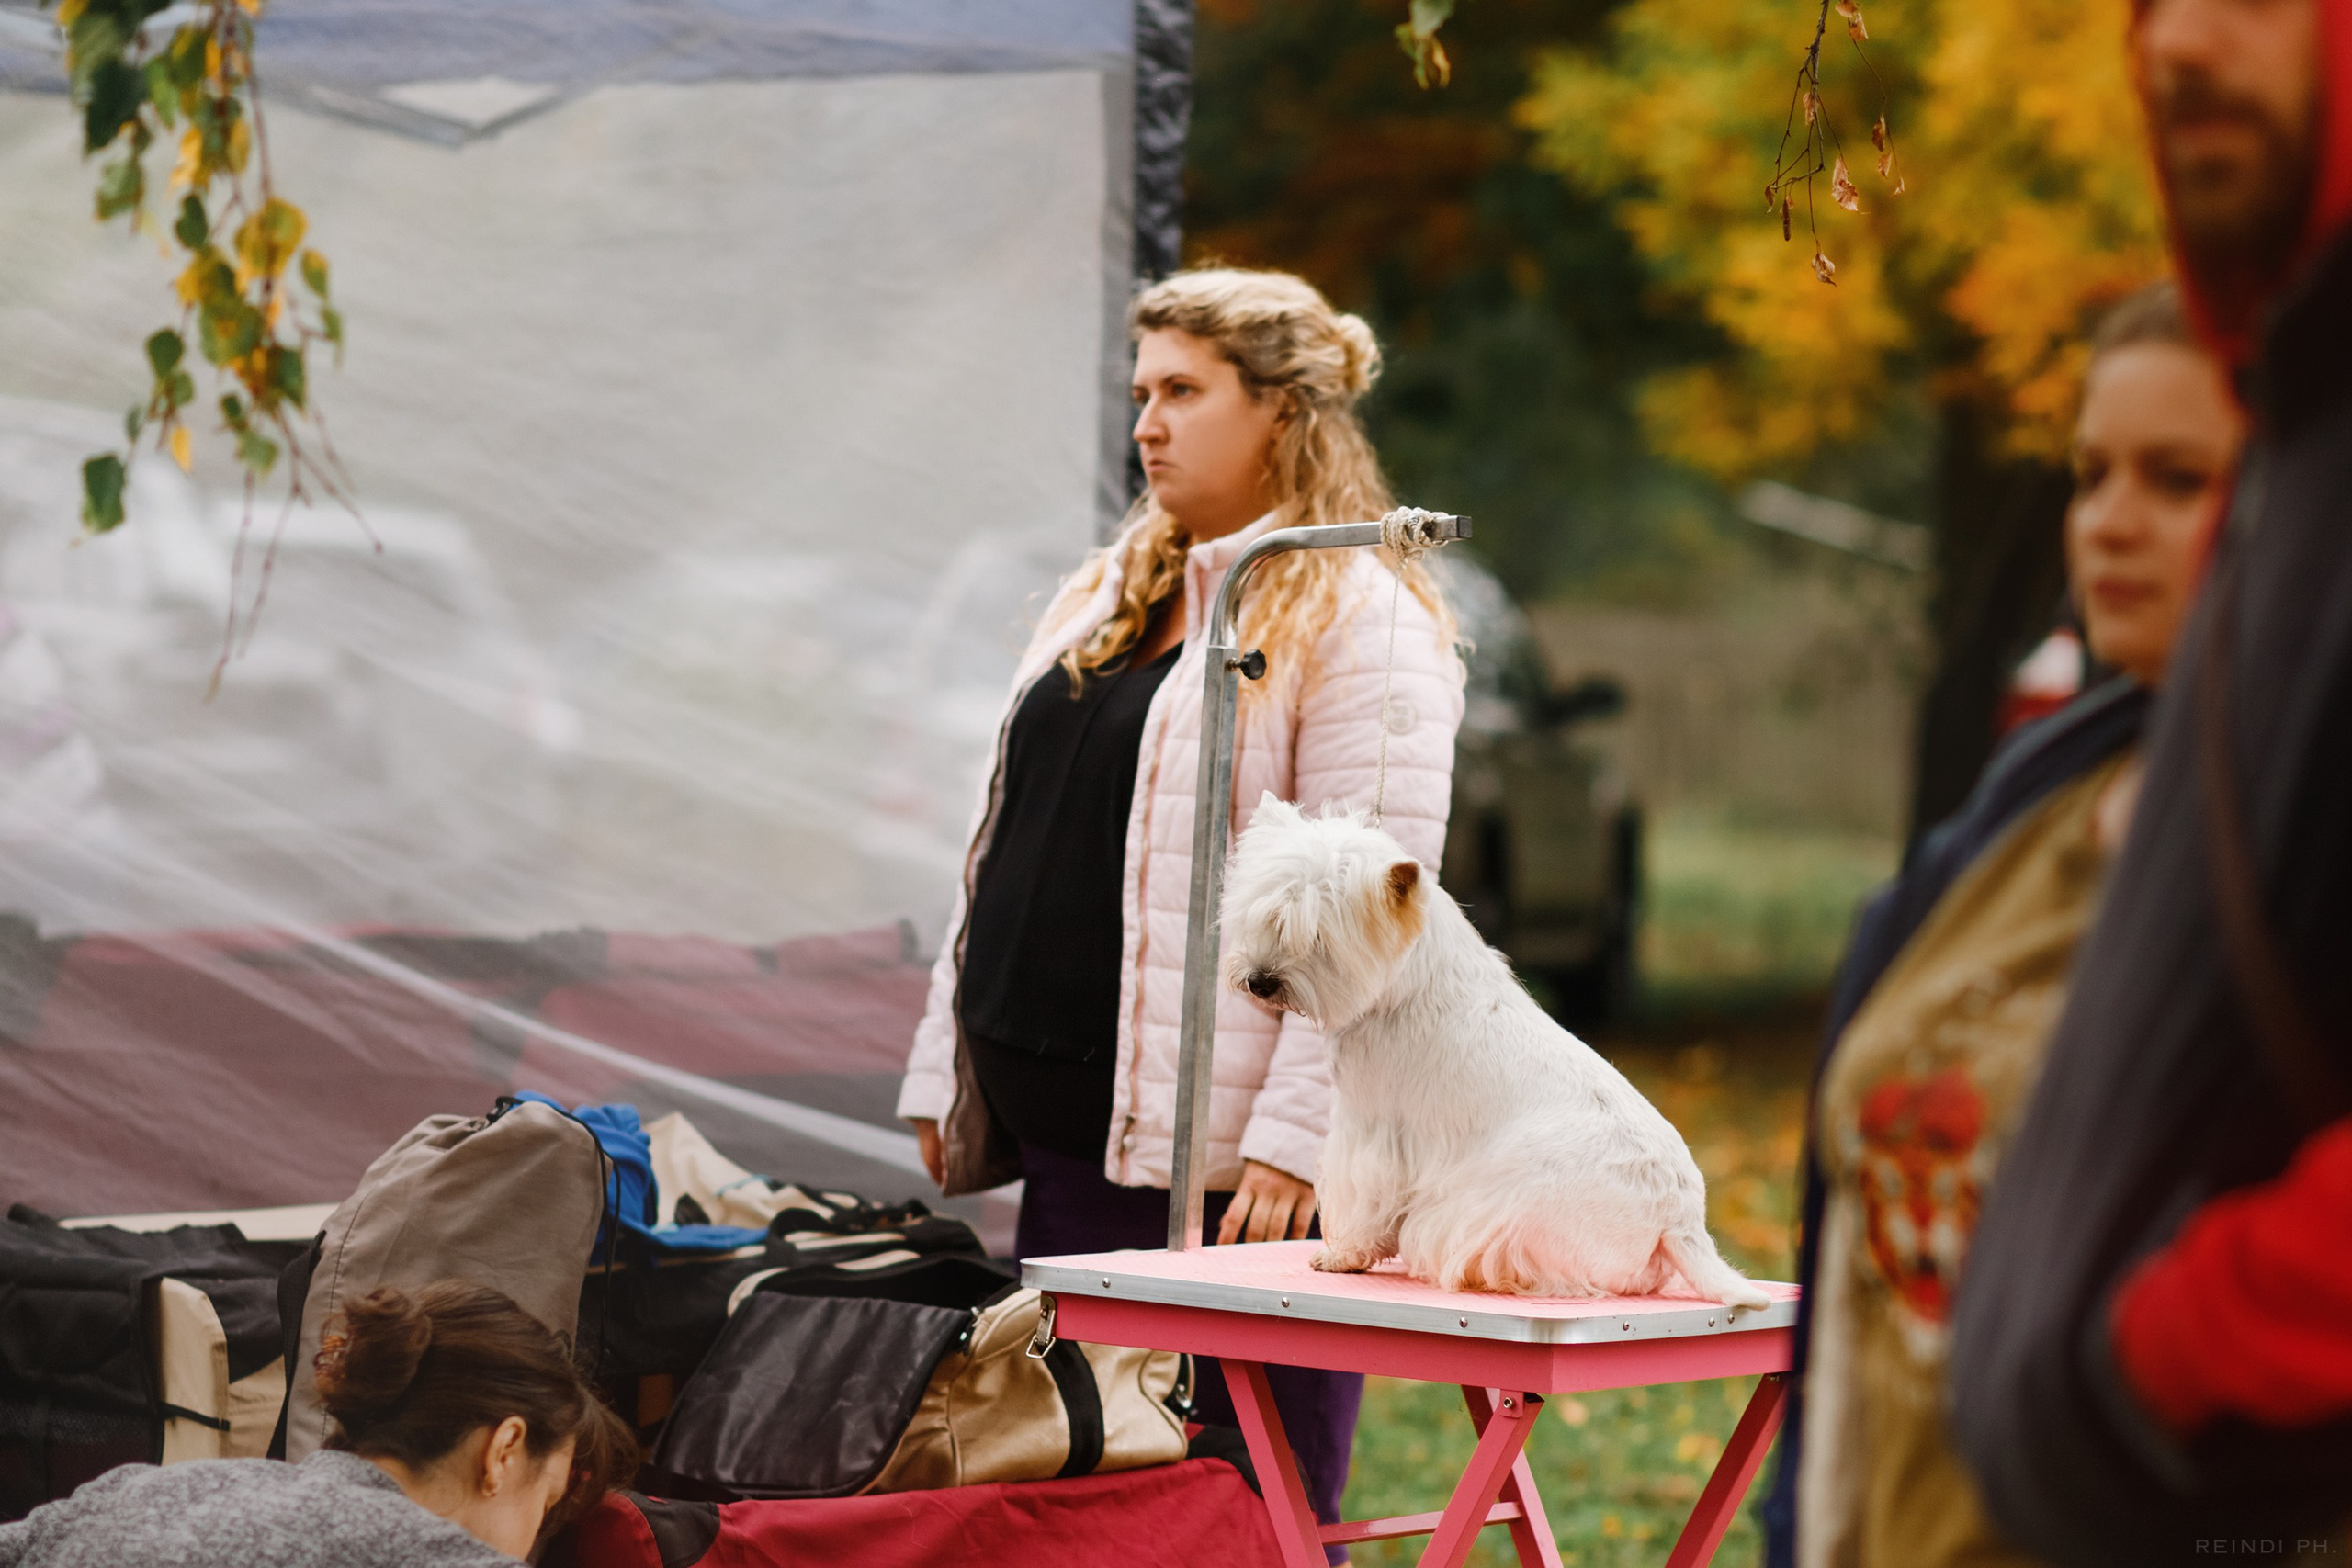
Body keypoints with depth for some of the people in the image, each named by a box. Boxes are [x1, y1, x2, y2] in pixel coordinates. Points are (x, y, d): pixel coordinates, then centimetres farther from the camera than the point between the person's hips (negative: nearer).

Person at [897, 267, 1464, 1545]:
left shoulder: (1360, 617, -7)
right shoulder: (1102, 600, 18)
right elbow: (1005, 852, 22)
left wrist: (1296, 1137, -21)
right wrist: (945, 1071, 17)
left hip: (1230, 1162, -8)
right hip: (1066, 1140, 8)